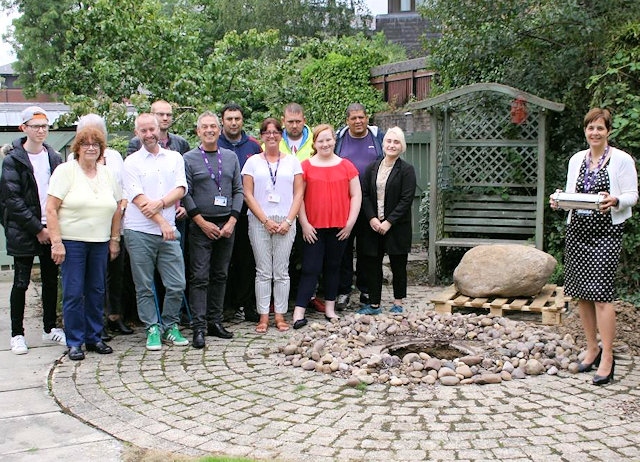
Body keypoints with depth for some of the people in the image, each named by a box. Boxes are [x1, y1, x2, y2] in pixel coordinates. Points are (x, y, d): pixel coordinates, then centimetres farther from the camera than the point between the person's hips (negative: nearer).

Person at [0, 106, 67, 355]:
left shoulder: (54, 158, 8)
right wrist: (37, 228, -14)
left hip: (51, 230, 4)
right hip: (23, 232, -4)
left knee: (51, 280, 10)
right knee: (21, 282, 1)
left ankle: (50, 328, 23)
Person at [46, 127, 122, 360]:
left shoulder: (107, 174, 10)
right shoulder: (65, 171, -5)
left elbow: (116, 209, 15)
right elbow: (51, 209, -9)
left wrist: (115, 239, 10)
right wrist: (56, 242, -15)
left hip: (100, 243, 4)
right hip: (71, 242, -4)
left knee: (97, 292, 9)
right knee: (73, 293, -1)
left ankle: (94, 337, 20)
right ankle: (74, 342, 9)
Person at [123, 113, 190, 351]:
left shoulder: (175, 158, 11)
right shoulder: (132, 162, 2)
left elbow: (180, 189, 2)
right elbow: (138, 198, -7)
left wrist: (159, 203, -15)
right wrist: (162, 223, -12)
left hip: (169, 231, 2)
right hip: (139, 232, -2)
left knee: (177, 285, 1)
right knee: (144, 287, 4)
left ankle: (170, 327, 17)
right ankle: (153, 330, 15)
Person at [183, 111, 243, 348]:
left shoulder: (231, 157, 10)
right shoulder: (189, 159, 0)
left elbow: (238, 191, 8)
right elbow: (185, 194, -4)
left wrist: (232, 221, -3)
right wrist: (203, 223, -9)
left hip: (227, 225, 4)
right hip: (201, 226, -4)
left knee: (220, 275, 8)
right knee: (200, 277, -5)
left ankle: (215, 321, 16)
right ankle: (199, 327, -4)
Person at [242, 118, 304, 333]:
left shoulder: (292, 161, 8)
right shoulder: (253, 162, 6)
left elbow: (298, 194, 5)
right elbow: (248, 194, 1)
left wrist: (288, 221, -7)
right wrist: (266, 220, -8)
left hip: (285, 222, 1)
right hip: (259, 222, 0)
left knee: (281, 272, 2)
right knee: (263, 272, 1)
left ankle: (280, 315, 9)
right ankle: (263, 316, 7)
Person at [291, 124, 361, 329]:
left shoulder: (346, 166, 4)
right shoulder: (306, 166, -1)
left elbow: (356, 195, 6)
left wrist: (350, 222, -1)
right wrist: (304, 223, -7)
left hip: (339, 227, 2)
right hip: (313, 228, -2)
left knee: (333, 267, 12)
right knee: (310, 269, -3)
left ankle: (330, 308, 23)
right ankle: (299, 311, -1)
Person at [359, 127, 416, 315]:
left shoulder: (407, 170, -3)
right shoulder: (372, 168, 9)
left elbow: (406, 199, -9)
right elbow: (364, 195, 5)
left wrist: (388, 222, -14)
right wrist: (372, 218, -9)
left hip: (397, 226, -4)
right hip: (373, 225, 4)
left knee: (398, 265, 5)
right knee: (372, 264, 6)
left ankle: (398, 303, 16)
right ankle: (374, 304, 15)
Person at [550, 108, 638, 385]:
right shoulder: (576, 160, 12)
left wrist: (615, 201, -23)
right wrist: (559, 201, -5)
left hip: (606, 232, -5)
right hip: (577, 230, 6)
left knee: (601, 294, -12)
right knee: (582, 294, 8)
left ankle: (607, 358, -6)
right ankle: (592, 349, 22)